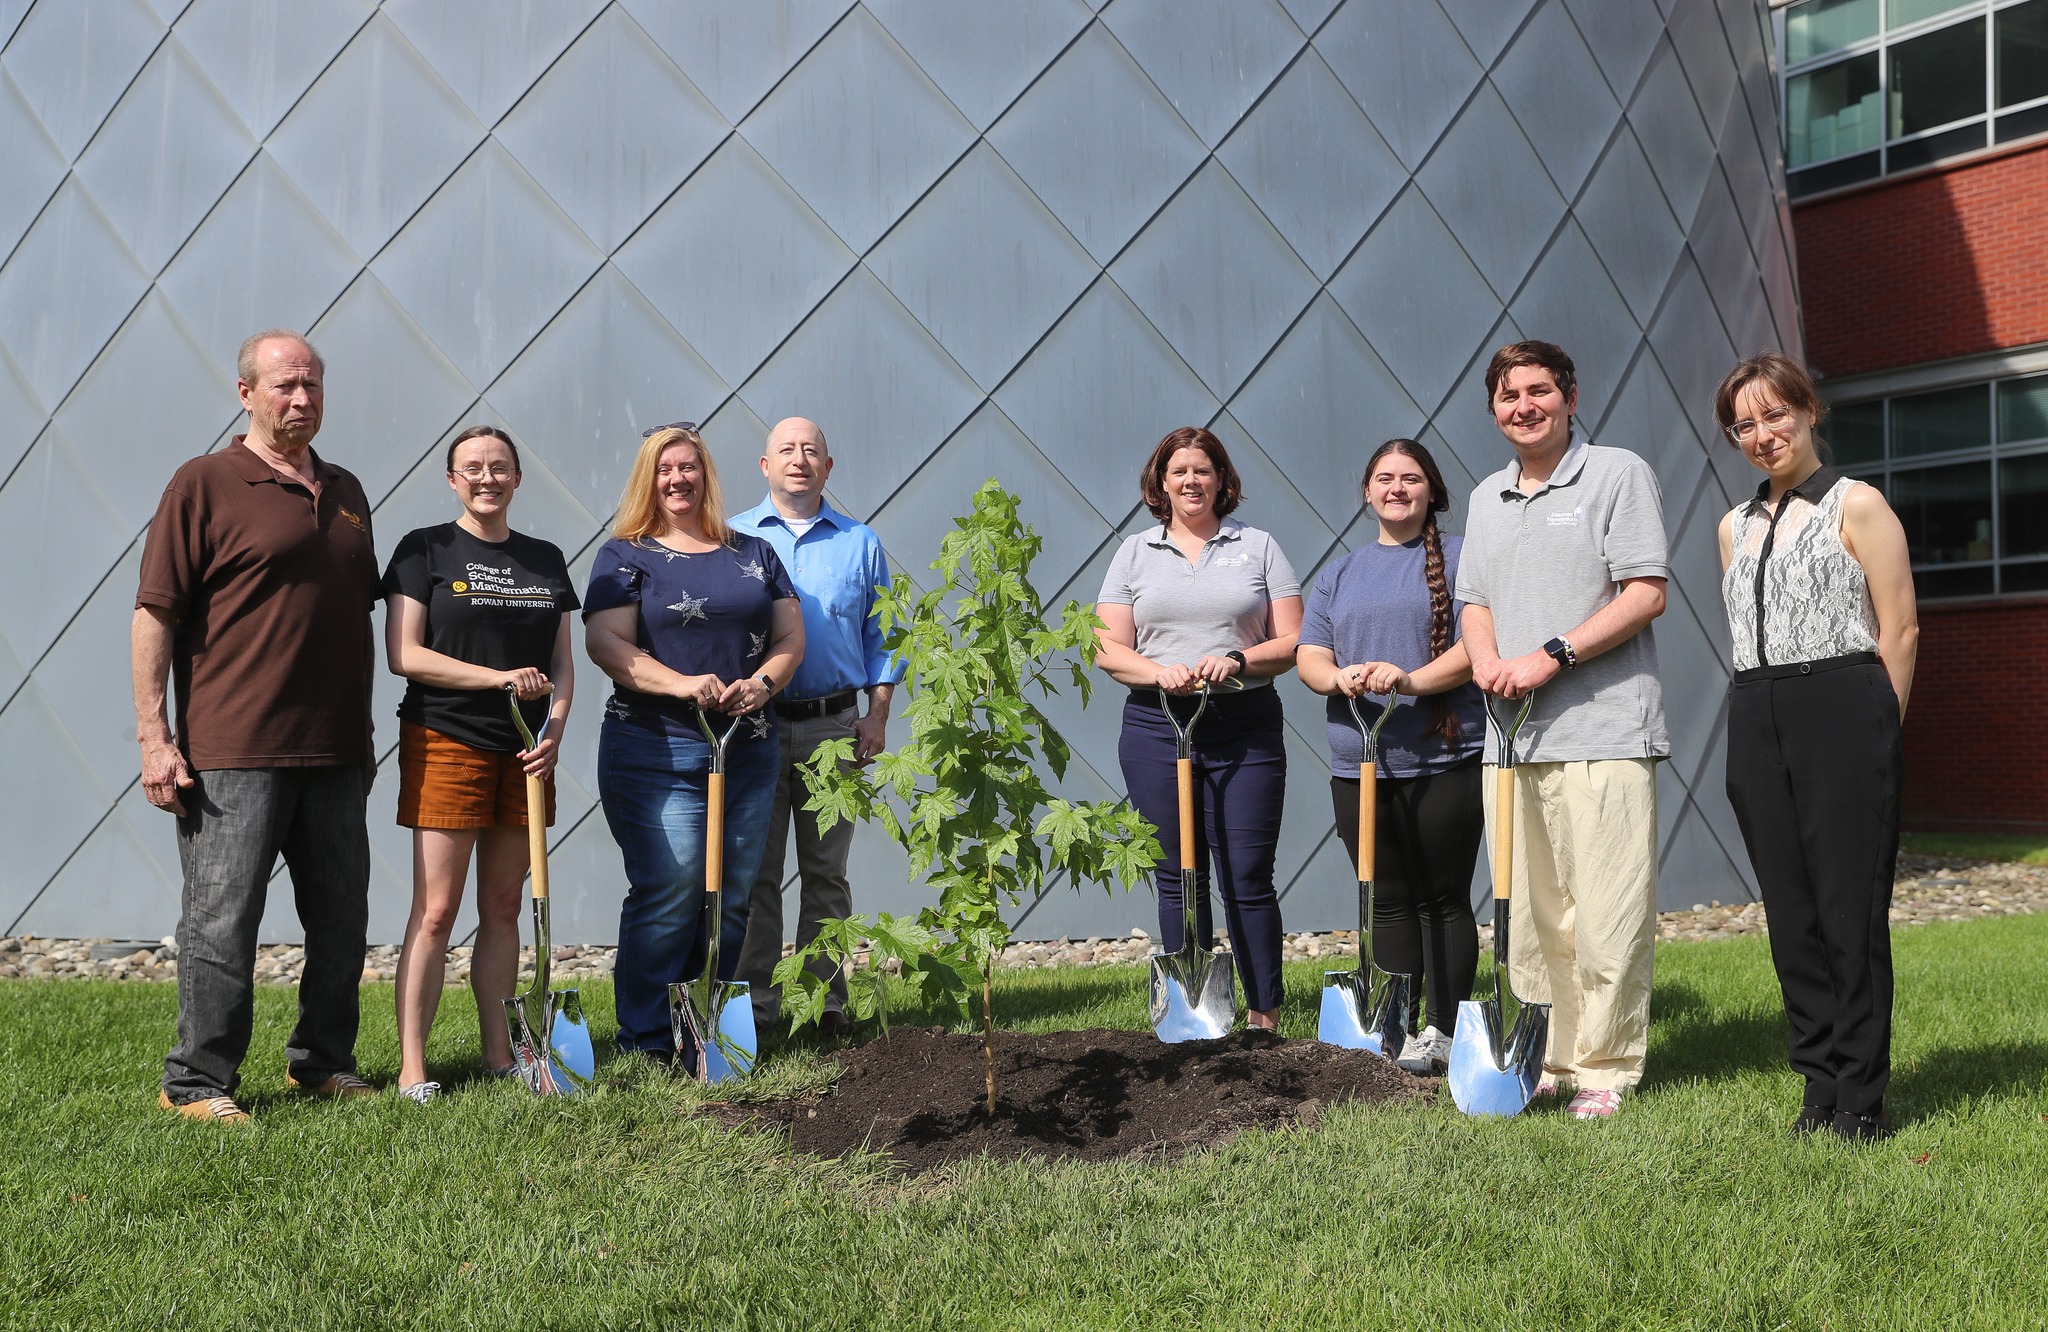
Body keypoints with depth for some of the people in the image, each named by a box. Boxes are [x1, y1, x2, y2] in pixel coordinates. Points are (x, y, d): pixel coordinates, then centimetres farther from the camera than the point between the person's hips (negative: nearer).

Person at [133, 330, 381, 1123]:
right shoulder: (204, 484, -2)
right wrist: (154, 736, -13)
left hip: (334, 753, 6)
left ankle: (322, 1062, 25)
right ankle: (198, 1083, 11)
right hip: (232, 753, -6)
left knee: (341, 918, 11)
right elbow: (155, 614, -7)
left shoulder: (345, 493, 16)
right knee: (222, 919, -1)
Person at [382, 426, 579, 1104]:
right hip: (445, 743, -4)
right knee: (435, 910, -5)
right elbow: (403, 654, -8)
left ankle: (499, 1054, 19)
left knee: (504, 908, 10)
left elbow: (562, 663, 14)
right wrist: (500, 677, -15)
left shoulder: (545, 559, 13)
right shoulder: (425, 550, 0)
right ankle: (411, 1066, 1)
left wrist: (555, 729, -4)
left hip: (523, 752, 5)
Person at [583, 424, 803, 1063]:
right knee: (667, 897, -10)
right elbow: (606, 643, -8)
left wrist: (764, 681, -7)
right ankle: (647, 1042, 1)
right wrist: (680, 683, -21)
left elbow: (790, 636, 14)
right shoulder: (626, 556, 4)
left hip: (748, 752, 5)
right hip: (657, 752, -4)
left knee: (733, 899, 6)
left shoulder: (754, 553, 16)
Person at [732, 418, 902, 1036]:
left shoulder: (860, 543, 11)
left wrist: (877, 715, 2)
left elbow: (880, 636, 11)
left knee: (826, 872, 7)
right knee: (755, 872, 1)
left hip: (833, 725, 1)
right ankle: (755, 1004, 8)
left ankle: (825, 1001, 14)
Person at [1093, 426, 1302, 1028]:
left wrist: (1237, 660, -14)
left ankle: (1265, 1019, 7)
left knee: (1248, 878, -4)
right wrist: (1161, 672, -14)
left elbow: (1292, 642, 5)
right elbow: (1108, 649, 5)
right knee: (1179, 879, 5)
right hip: (1157, 728, 1)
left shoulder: (1258, 546, 10)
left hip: (1246, 730, -1)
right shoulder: (1135, 553, 12)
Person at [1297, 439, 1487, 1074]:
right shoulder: (1338, 575, 17)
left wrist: (1413, 680, -21)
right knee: (1389, 901, 8)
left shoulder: (1462, 558, 4)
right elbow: (1308, 657, 9)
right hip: (1359, 764, 4)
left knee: (1443, 899, 1)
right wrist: (1337, 677, -13)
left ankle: (1445, 1030, 9)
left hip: (1445, 759, -4)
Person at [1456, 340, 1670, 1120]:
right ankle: (1548, 1060, 19)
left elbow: (1646, 593, -8)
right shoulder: (1487, 498, 19)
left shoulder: (1618, 474, 0)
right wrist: (1487, 660, 1)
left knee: (1607, 916, -4)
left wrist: (1551, 657, -15)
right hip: (1513, 735, 6)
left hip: (1602, 732, -6)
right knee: (1530, 915, 9)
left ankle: (1606, 1069, 6)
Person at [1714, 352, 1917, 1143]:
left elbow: (1900, 627, -3)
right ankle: (1819, 1085, 15)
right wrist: (1761, 715, 12)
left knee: (1851, 907, -4)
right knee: (1790, 913, 6)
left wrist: (1875, 733, -5)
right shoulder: (1735, 527, 18)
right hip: (1756, 728, 6)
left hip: (1843, 714, -5)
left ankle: (1861, 1097, 4)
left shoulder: (1856, 506, 1)